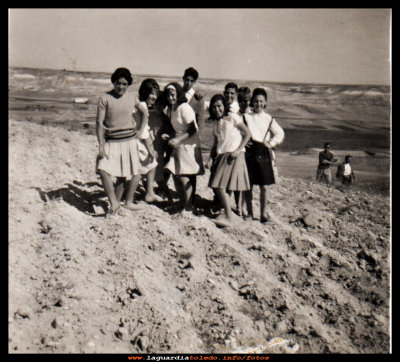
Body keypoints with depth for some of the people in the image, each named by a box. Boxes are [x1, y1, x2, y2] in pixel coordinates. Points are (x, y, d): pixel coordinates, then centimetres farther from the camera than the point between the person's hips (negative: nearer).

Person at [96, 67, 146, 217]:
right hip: (111, 141, -3)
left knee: (135, 174, 4)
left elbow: (144, 112, 22)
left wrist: (141, 130, 11)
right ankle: (114, 205, -10)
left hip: (130, 141, 3)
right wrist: (101, 145, -13)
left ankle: (128, 202, 24)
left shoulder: (131, 97, 5)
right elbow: (99, 122, -8)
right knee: (103, 170, -20)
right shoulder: (105, 98, -6)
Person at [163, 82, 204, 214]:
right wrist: (170, 138, 5)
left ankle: (188, 207, 3)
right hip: (178, 145, 9)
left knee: (184, 176, -8)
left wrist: (177, 140, -22)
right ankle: (182, 203, 24)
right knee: (175, 174, 9)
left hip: (189, 145, -9)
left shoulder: (184, 108, -15)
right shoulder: (171, 109, 12)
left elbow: (193, 130, -18)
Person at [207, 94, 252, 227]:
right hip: (220, 156, 7)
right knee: (217, 187, 1)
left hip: (233, 156, -7)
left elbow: (247, 133, -3)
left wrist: (238, 150, -12)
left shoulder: (233, 117, -3)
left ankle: (229, 219, -10)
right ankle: (228, 214, 12)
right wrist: (211, 158, 6)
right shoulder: (215, 123, 16)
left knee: (220, 186, -14)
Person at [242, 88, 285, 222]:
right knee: (248, 185, 2)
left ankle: (264, 212, 10)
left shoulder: (269, 119, 11)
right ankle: (249, 211, 17)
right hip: (249, 153, 0)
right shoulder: (246, 117, 8)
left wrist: (271, 143, 2)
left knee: (264, 186, -3)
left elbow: (280, 133, 16)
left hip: (264, 154, 0)